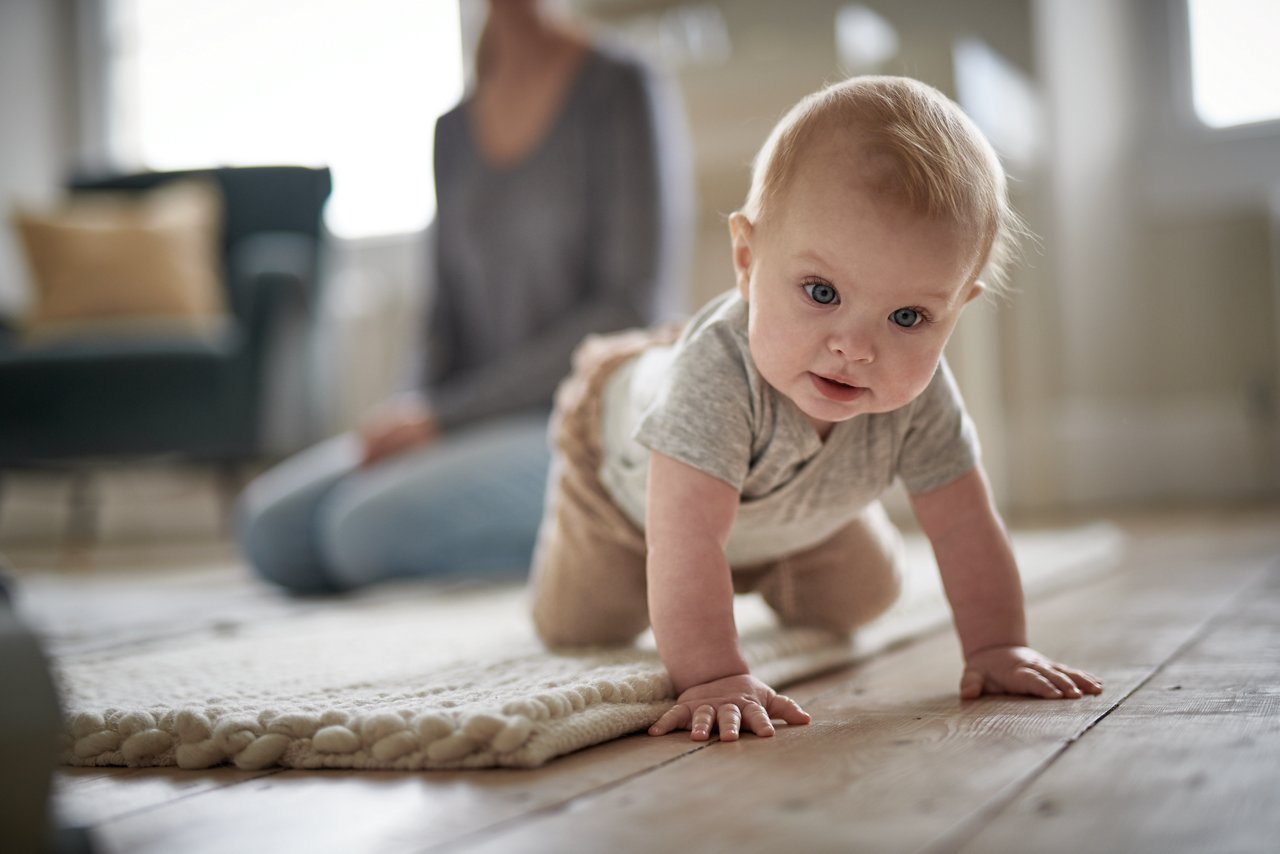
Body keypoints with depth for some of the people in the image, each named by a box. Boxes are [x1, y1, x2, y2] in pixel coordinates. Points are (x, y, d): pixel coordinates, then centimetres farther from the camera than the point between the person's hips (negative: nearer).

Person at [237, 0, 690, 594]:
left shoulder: (622, 93, -5)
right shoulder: (455, 129, 15)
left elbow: (634, 310, -12)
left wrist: (449, 416, -14)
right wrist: (416, 414, -6)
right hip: (483, 425, 7)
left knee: (368, 524, -27)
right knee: (271, 528, -13)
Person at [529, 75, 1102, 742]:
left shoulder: (918, 394, -35)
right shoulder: (718, 370, -51)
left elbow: (964, 529, -24)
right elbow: (687, 540, -54)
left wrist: (998, 647, -26)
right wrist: (712, 677, -57)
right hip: (633, 478, -4)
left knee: (855, 602, 18)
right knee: (577, 627, 12)